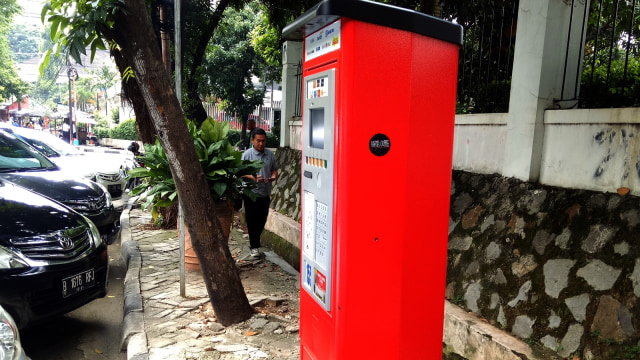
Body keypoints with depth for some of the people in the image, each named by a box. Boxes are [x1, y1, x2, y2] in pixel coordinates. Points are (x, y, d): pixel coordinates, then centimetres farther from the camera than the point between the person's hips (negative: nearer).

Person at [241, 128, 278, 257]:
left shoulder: (270, 154, 5)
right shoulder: (247, 154, -5)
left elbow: (274, 169, 14)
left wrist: (273, 176, -9)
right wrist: (253, 177, -23)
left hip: (265, 193, 4)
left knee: (262, 220, 12)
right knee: (251, 221, 2)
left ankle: (253, 240, 35)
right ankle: (254, 246, 14)